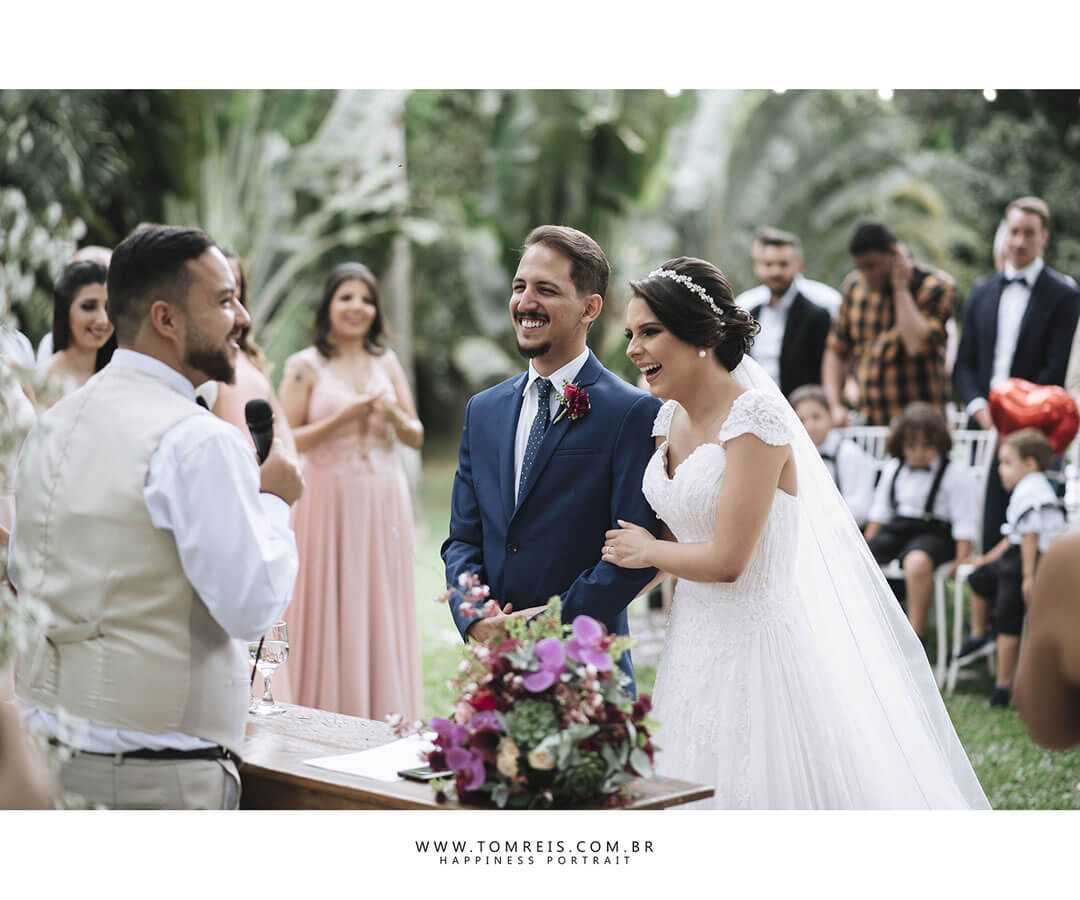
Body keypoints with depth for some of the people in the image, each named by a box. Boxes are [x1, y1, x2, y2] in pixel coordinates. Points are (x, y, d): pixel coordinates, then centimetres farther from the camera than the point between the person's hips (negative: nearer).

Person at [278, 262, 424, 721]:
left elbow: (416, 437, 13)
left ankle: (382, 716, 15)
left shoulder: (387, 362, 11)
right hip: (329, 500, -4)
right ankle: (327, 715, 8)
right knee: (329, 612, -1)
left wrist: (394, 416, -8)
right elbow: (287, 441, -7)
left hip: (384, 502, 4)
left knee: (382, 610, 7)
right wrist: (343, 417, -15)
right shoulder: (305, 366, -1)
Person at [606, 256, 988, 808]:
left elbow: (727, 560, -21)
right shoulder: (671, 418, 6)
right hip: (697, 640, 8)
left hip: (758, 641, -8)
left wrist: (648, 552, -4)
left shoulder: (755, 419, -18)